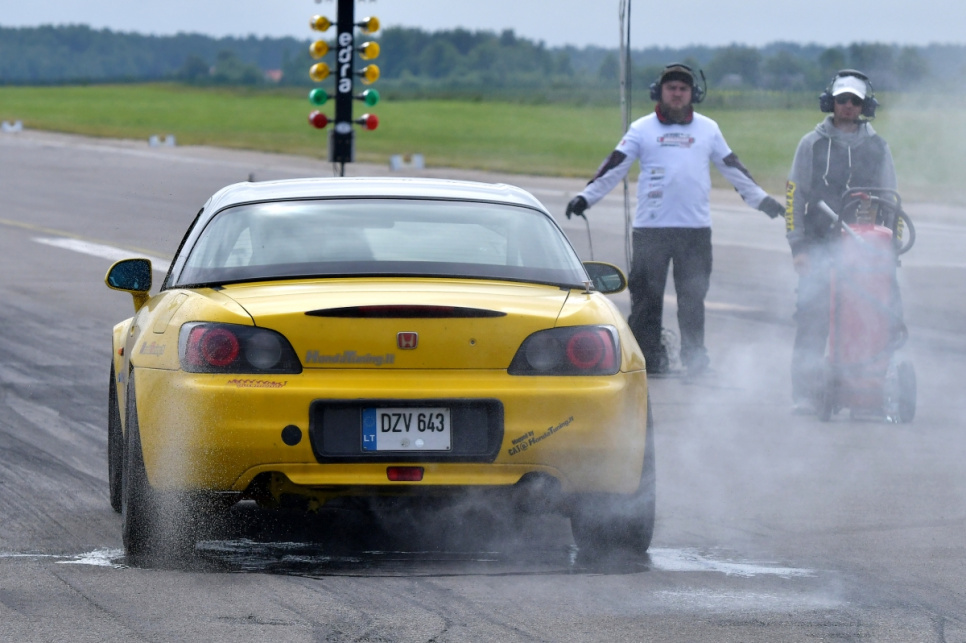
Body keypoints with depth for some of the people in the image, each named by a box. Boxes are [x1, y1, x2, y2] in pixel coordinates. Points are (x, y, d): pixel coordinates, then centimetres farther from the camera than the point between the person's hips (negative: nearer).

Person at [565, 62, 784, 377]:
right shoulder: (642, 129, 7)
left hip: (696, 229, 1)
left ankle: (695, 359, 8)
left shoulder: (708, 129, 13)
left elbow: (733, 168, 20)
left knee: (693, 298, 2)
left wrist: (760, 198, 20)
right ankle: (649, 359, 2)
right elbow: (614, 167, 4)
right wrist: (586, 197, -4)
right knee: (646, 297, -2)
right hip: (650, 228, -1)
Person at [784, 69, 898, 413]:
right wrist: (798, 246, -1)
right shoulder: (812, 144, 9)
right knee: (811, 319, -9)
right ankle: (805, 393, -5)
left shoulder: (877, 148, 13)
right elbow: (793, 196, 7)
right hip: (818, 247, -1)